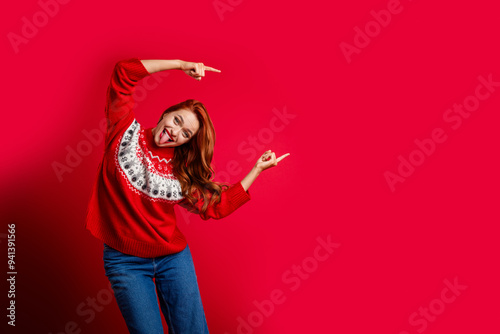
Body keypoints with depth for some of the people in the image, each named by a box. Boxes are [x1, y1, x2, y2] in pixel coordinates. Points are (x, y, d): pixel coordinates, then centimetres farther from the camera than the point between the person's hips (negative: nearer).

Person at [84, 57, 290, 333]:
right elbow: (124, 72, -14)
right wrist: (181, 65, -17)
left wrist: (257, 169, 5)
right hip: (125, 260, -2)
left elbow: (216, 206, 2)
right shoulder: (126, 131, -4)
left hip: (173, 257, 3)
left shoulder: (182, 171, 3)